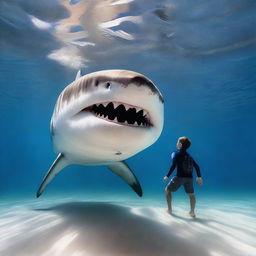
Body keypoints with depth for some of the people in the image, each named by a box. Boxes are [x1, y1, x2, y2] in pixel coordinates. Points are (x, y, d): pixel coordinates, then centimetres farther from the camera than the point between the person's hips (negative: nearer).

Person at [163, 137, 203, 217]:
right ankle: (192, 212, 18)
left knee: (167, 190, 15)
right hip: (189, 178, 5)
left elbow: (173, 166, -12)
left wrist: (167, 176, -9)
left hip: (180, 177, -5)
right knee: (191, 194, 23)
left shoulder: (176, 153, -2)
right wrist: (199, 177, 23)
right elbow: (196, 166, 15)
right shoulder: (189, 156, 16)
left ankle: (169, 209, 17)